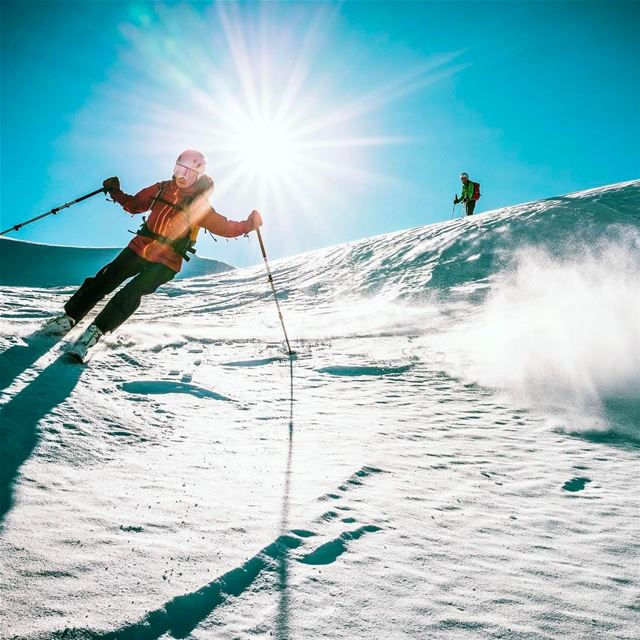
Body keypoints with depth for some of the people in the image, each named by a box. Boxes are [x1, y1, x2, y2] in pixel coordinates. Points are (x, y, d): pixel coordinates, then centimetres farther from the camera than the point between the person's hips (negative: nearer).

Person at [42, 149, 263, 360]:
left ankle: (96, 331, -8)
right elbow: (134, 205, 19)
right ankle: (69, 318, 11)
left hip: (166, 262, -4)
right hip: (139, 248, 4)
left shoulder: (198, 205, -5)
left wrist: (249, 224, -21)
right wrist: (115, 192, 7)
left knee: (129, 296, -18)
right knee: (103, 281, -3)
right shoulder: (161, 189, 7)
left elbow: (224, 227, -8)